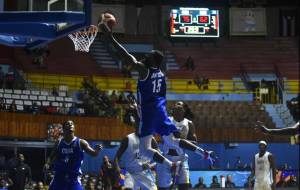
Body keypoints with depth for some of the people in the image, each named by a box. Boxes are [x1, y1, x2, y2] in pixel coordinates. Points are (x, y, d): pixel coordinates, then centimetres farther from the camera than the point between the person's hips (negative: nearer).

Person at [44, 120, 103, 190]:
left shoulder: (81, 143, -3)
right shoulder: (58, 143, 5)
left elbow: (93, 154, -9)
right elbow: (51, 157, 16)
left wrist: (97, 150, -32)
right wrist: (47, 164, -5)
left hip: (74, 179, -2)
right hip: (59, 178, 3)